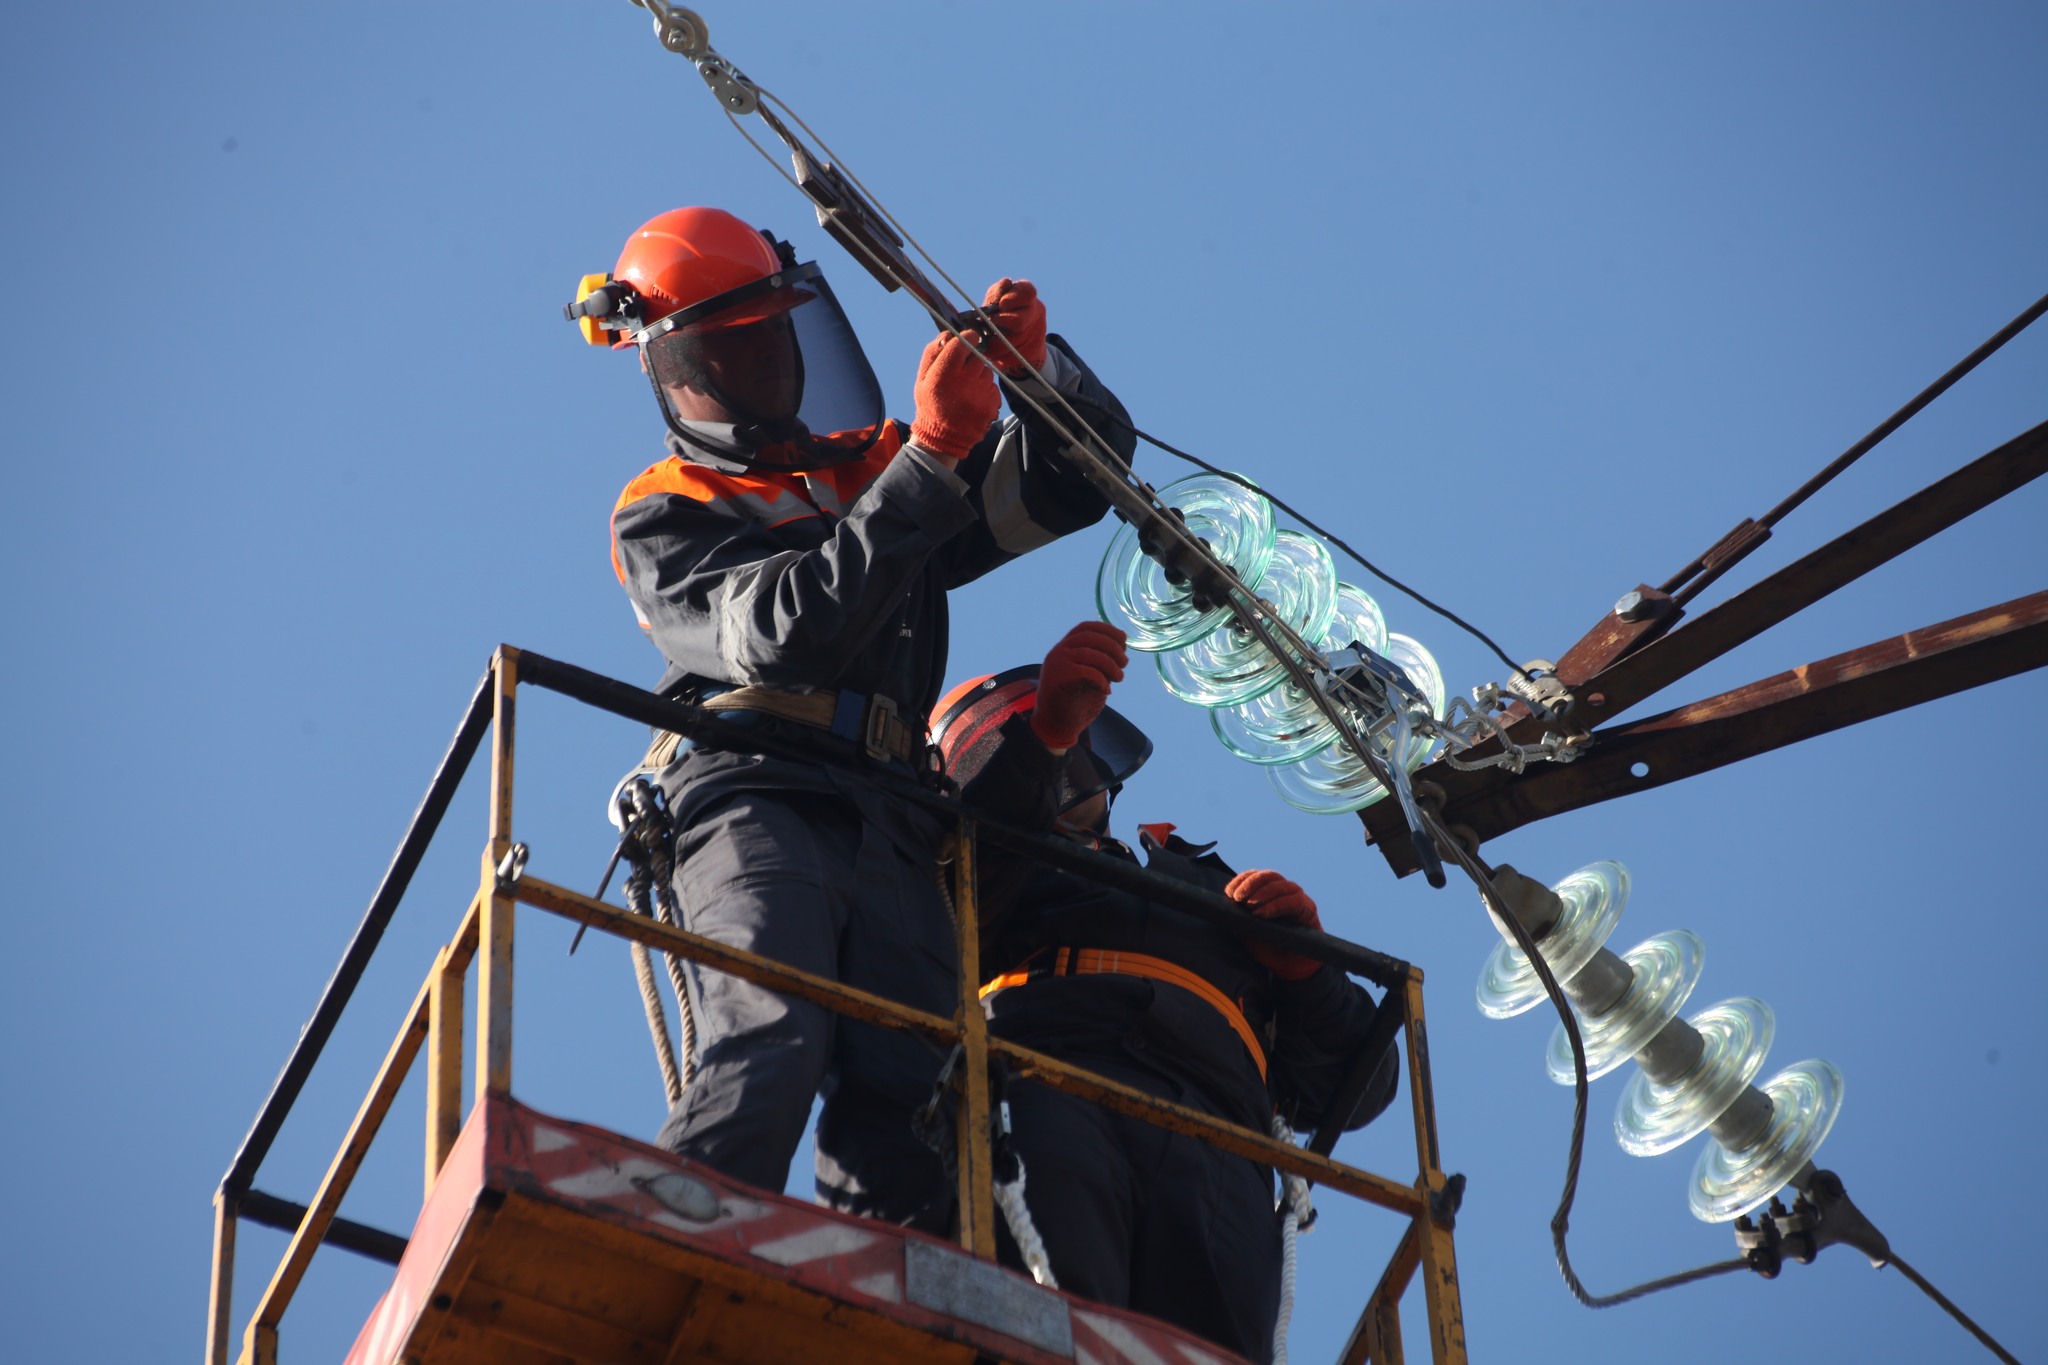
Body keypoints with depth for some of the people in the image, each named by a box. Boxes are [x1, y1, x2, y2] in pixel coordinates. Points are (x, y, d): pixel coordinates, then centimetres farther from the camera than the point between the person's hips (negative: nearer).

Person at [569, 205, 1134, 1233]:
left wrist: (1037, 365, 7)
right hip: (753, 797, -5)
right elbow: (787, 630, -6)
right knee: (768, 1055, -30)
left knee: (903, 1114, -14)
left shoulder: (880, 467, 31)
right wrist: (933, 460, -10)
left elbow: (1080, 472, 29)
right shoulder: (661, 519, 14)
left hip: (893, 830, 5)